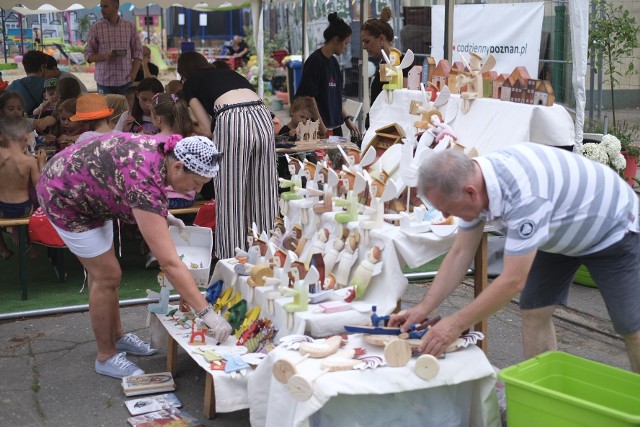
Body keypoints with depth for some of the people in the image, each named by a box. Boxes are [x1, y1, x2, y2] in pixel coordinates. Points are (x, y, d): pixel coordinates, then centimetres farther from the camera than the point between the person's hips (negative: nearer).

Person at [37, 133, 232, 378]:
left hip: (87, 188, 9)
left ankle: (117, 336, 33)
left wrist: (160, 215, 1)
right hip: (64, 197, -9)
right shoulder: (146, 184, -38)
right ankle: (106, 356, 12)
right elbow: (169, 262, -41)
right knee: (107, 275, -4)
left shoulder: (163, 151, -14)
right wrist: (207, 313, -41)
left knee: (100, 270, 18)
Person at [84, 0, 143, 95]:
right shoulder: (96, 28, 3)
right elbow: (88, 55, 4)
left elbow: (138, 52, 8)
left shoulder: (130, 27, 6)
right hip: (104, 82, -1)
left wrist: (133, 74, -5)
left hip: (126, 81, 1)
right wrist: (104, 57, -15)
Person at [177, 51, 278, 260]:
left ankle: (233, 258, 3)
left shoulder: (191, 84, 20)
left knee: (232, 198, 2)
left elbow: (208, 128, 13)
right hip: (262, 117, 5)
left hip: (231, 121, -5)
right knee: (263, 194, 10)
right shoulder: (228, 72, 34)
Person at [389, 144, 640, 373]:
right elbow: (460, 253, -8)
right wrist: (424, 308, -14)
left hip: (613, 228, -7)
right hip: (562, 234, 7)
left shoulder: (524, 194, -42)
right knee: (534, 313, 0)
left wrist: (455, 325, -33)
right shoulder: (475, 183, -17)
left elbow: (514, 280, -38)